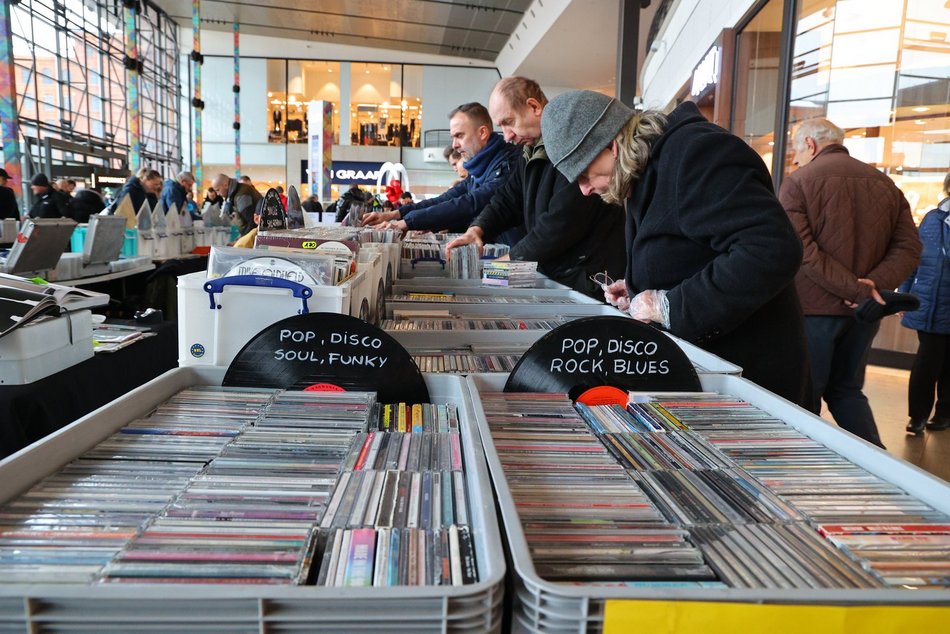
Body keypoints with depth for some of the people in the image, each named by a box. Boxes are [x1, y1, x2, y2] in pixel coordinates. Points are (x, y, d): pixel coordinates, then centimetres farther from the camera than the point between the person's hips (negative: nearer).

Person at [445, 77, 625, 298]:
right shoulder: (532, 152, 15)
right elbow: (507, 201, 19)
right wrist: (477, 229, -1)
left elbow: (561, 224, -23)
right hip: (553, 278, 9)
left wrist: (511, 258, -14)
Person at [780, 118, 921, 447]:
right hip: (864, 311, 6)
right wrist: (874, 284, -9)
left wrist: (857, 290, -18)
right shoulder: (885, 183, 12)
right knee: (847, 391, 18)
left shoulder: (798, 181, -7)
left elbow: (801, 250, -18)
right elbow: (909, 247, 5)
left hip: (814, 307, -5)